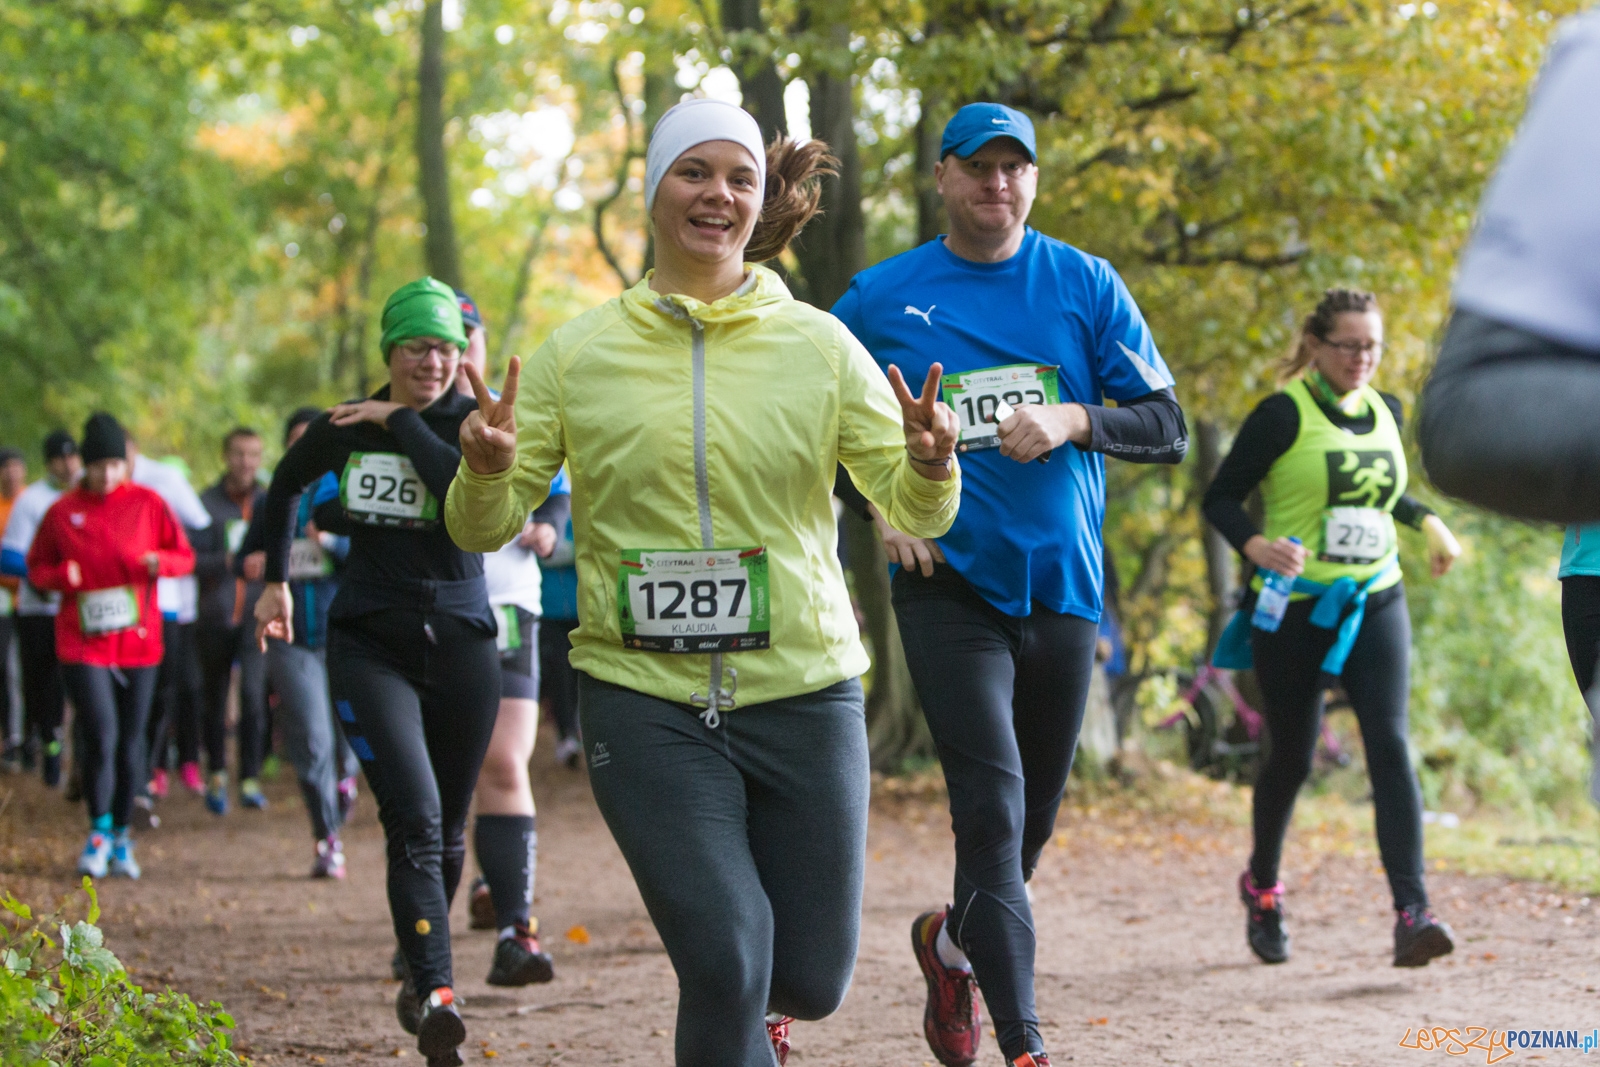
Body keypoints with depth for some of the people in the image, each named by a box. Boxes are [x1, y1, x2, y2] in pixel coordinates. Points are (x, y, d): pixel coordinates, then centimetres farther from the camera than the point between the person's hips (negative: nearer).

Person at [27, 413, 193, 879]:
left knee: (130, 742, 6)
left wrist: (160, 562, -15)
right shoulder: (62, 511, 3)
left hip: (138, 641, 1)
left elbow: (185, 556, 8)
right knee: (101, 735, -13)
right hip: (83, 643, -1)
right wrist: (61, 576, -11)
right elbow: (37, 566, 11)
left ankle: (121, 837, 21)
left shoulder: (148, 504, 3)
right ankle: (100, 831, 5)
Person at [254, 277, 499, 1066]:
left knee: (446, 829, 10)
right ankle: (435, 993, -28)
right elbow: (284, 487, 24)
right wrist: (275, 580, 23)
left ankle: (420, 974, 32)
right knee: (413, 819, -18)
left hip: (461, 642, 1)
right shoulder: (344, 429, 3)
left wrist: (404, 424, -16)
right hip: (370, 645, 0)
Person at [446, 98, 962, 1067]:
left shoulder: (819, 345, 2)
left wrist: (931, 469, -22)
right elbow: (484, 528, 3)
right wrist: (488, 472, -19)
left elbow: (915, 512, 1)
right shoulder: (579, 354, 2)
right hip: (644, 698, -1)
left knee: (811, 979, 9)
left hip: (802, 694, 1)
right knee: (726, 963, -15)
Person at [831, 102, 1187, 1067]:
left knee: (1034, 820, 13)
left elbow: (1166, 427, 3)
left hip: (1063, 588, 3)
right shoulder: (881, 298, 2)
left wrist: (1073, 421, -15)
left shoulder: (1086, 286, 4)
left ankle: (952, 942, 43)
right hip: (950, 585, -3)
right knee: (993, 809, -15)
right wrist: (880, 501, -2)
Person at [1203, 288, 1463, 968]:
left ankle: (1412, 914, -21)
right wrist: (1255, 545, -28)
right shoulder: (1284, 415, -9)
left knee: (1390, 746, -13)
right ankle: (1261, 885, 35)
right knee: (1291, 758, 7)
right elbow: (1221, 497, -10)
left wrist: (1427, 521, 9)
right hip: (1294, 610, -4)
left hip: (1374, 605, 4)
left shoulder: (1385, 412, 9)